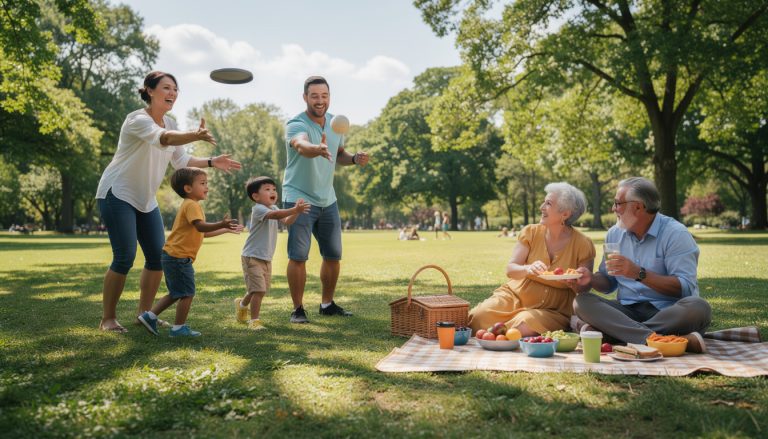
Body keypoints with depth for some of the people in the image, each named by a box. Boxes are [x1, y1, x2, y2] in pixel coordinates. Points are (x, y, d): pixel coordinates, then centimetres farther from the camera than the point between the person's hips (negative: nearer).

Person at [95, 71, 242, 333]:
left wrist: (211, 162, -4)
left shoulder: (170, 124, 6)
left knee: (158, 257, 4)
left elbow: (181, 160, 11)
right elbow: (163, 139, -41)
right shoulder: (138, 120, -19)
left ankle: (144, 313, 17)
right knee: (125, 257, -12)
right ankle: (108, 319, 3)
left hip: (146, 200, 8)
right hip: (117, 194, -8)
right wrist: (195, 136, -60)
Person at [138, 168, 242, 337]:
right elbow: (201, 227, -31)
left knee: (176, 294, 20)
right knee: (187, 293, -1)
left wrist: (226, 230, 20)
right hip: (179, 257, -11)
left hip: (172, 257, 11)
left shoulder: (191, 205, 19)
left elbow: (203, 233, 22)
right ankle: (179, 328, 7)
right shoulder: (191, 205, -14)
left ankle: (149, 316, 23)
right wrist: (221, 224, -44)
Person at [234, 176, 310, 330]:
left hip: (266, 258, 9)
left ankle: (241, 304, 46)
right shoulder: (258, 209, -18)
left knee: (261, 290, 20)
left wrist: (296, 210, -23)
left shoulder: (274, 208, 9)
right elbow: (274, 215, -38)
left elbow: (287, 221, -5)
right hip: (252, 257, -9)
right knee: (259, 290, -14)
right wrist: (295, 210, -49)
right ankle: (254, 320, -1)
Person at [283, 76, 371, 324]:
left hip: (327, 200, 6)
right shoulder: (296, 125, -18)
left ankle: (327, 304, 26)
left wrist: (354, 159, -4)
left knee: (333, 255, 10)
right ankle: (298, 309, 8)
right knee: (298, 256, -7)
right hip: (299, 199, -6)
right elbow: (302, 145, -42)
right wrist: (318, 149, -64)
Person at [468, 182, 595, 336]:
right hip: (515, 296, 2)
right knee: (479, 315, -26)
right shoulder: (531, 232, 0)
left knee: (525, 324, -34)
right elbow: (510, 270, -7)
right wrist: (528, 269, -30)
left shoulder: (583, 245, -5)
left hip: (553, 310, -1)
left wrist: (572, 282, -23)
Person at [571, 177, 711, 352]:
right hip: (627, 310, 4)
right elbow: (609, 282, 18)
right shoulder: (615, 234, 11)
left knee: (698, 308, -34)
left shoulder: (675, 234, -6)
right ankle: (653, 339, -37)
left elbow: (685, 288, -16)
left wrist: (639, 273, -25)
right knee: (581, 302, -19)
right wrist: (592, 279, -5)